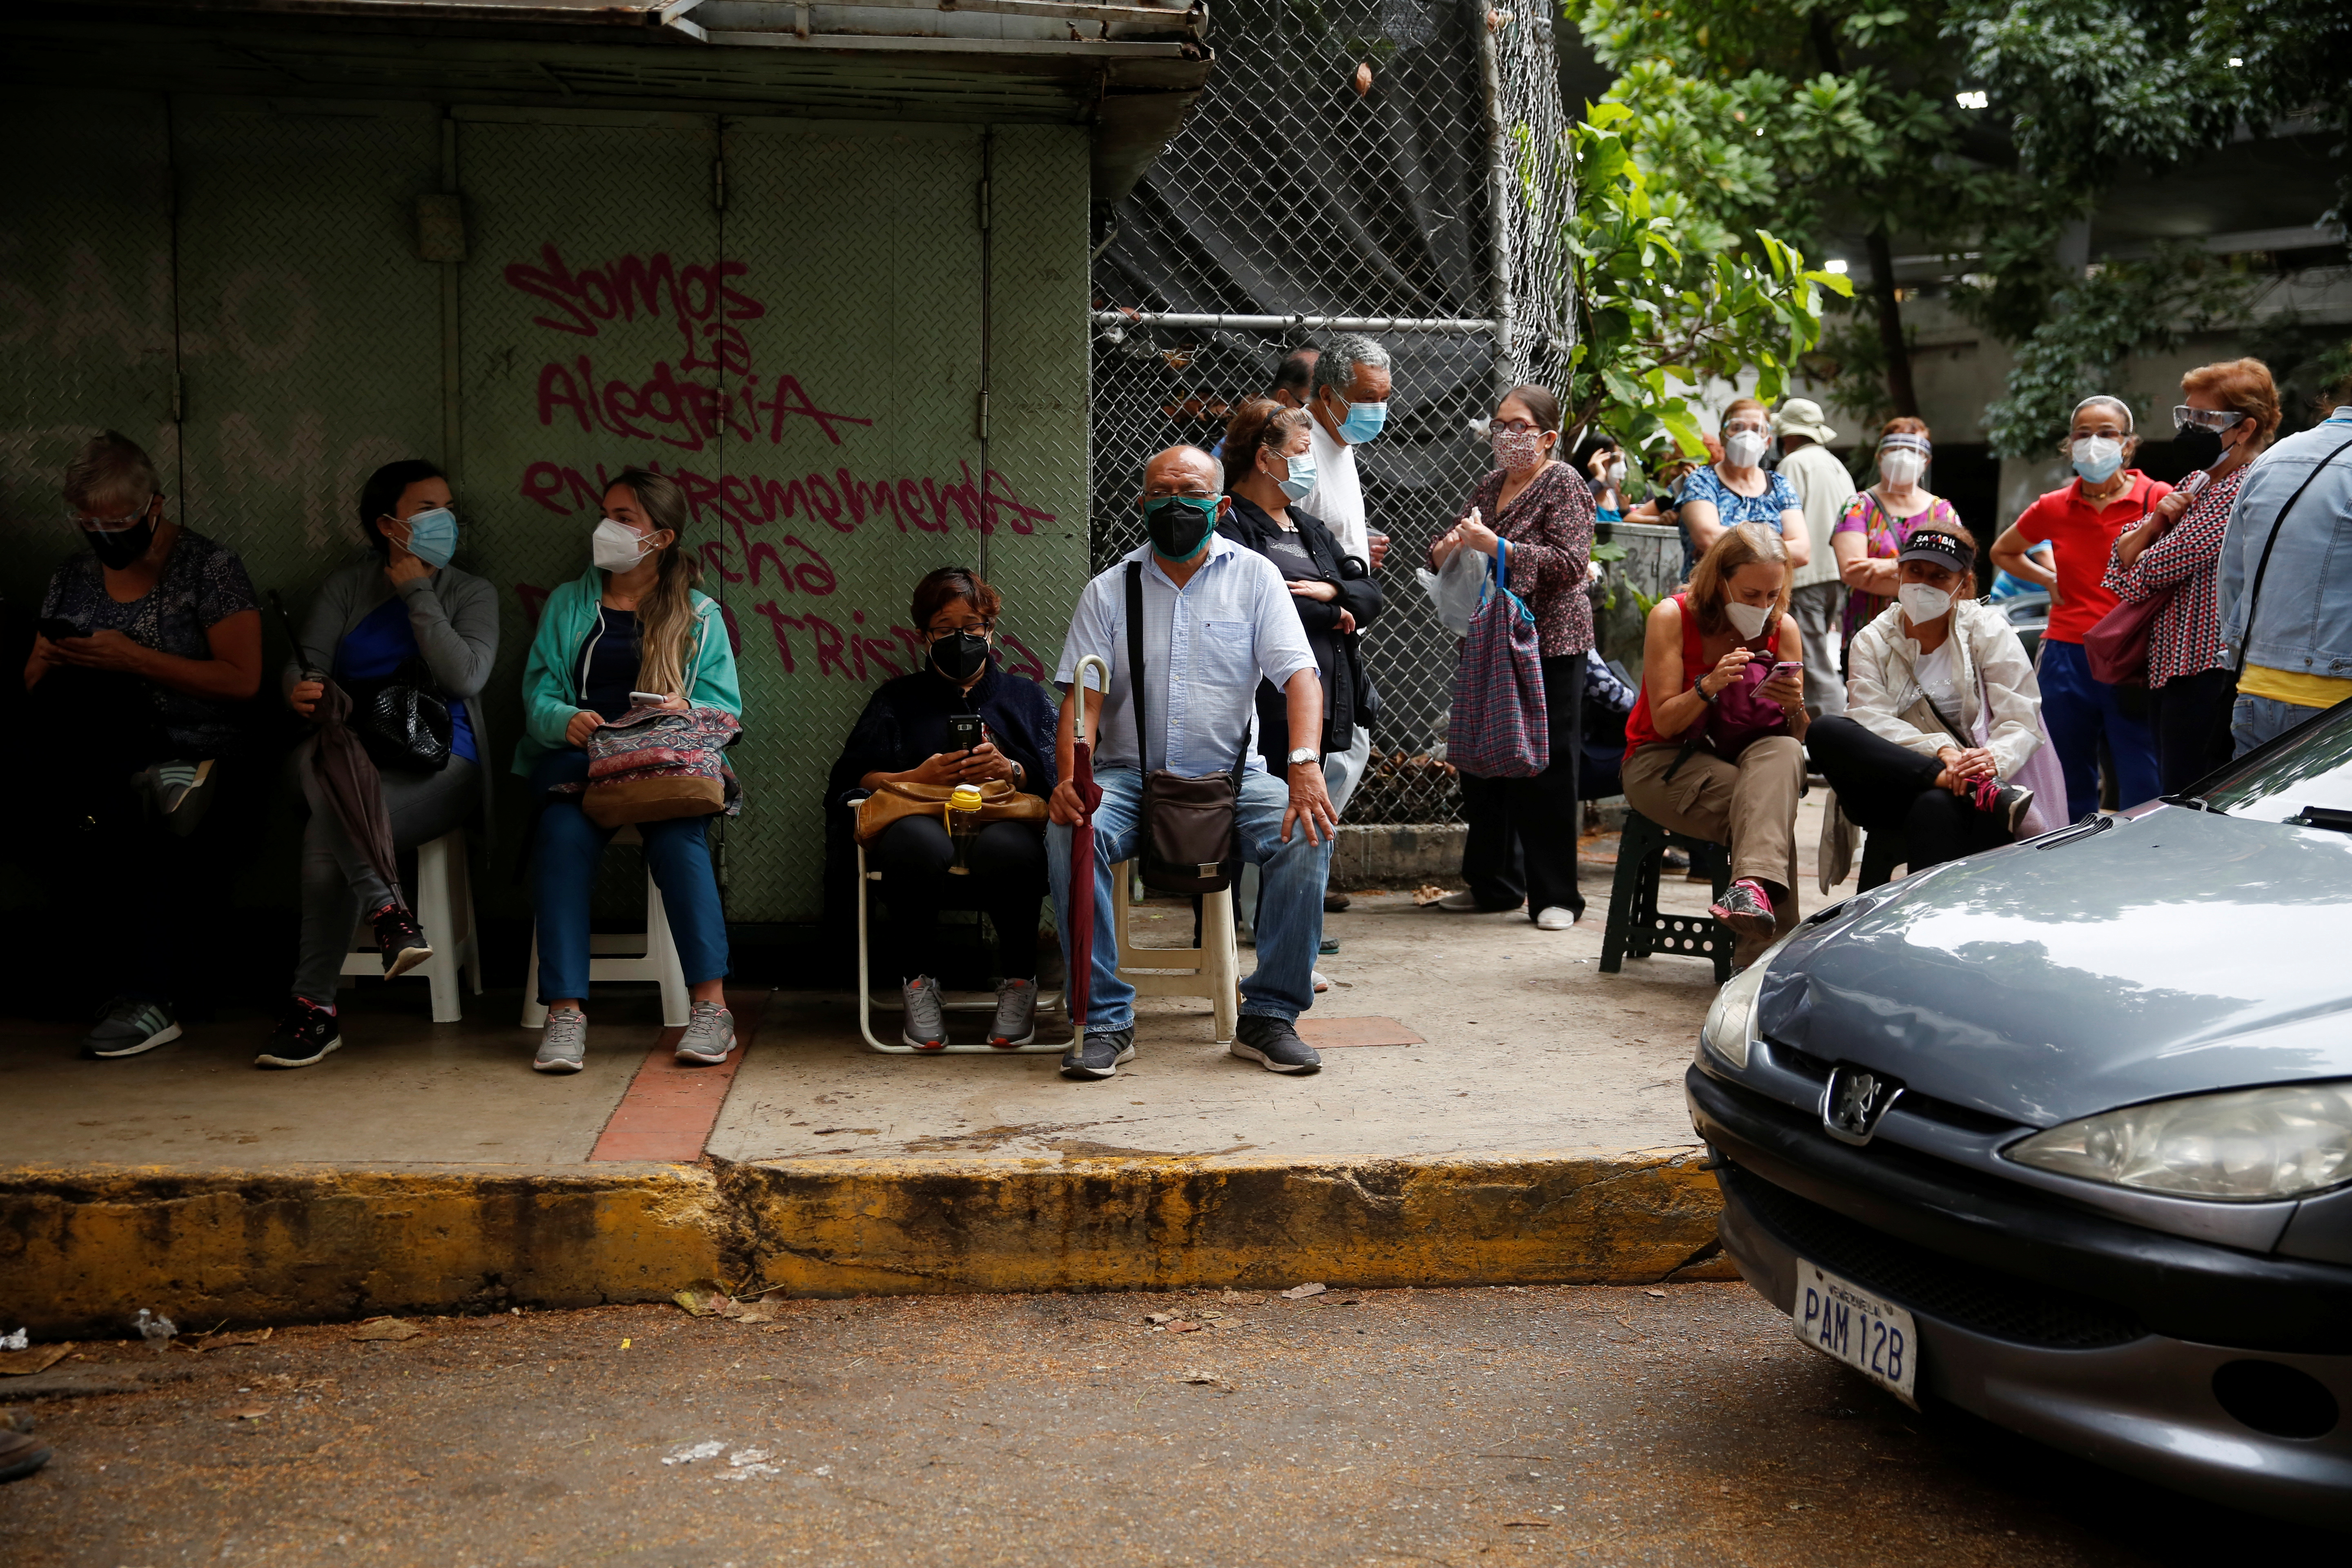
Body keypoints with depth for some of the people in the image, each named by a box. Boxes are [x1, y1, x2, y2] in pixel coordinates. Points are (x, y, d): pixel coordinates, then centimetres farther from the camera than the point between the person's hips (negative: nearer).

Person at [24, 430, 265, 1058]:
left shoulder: (210, 567, 2)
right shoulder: (74, 577, 19)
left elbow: (242, 679, -8)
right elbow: (34, 683, 21)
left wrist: (133, 659, -14)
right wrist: (55, 666, -4)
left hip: (205, 756, -4)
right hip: (102, 763, 4)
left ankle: (148, 999, -27)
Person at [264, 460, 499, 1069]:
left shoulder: (472, 594, 13)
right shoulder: (345, 588, 18)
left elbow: (465, 676, -6)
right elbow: (306, 662, 3)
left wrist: (418, 593, -3)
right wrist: (301, 690, -21)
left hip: (438, 765, -2)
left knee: (325, 835, -31)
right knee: (318, 753, -38)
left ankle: (314, 1006, -29)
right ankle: (387, 910, -42)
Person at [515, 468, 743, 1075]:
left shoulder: (699, 615, 15)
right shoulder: (568, 603, 19)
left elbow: (725, 706, 6)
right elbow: (537, 692, 8)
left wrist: (685, 713, -16)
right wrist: (566, 720, -15)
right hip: (576, 759, 1)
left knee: (678, 836, -34)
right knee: (562, 833, -32)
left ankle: (711, 1006, -34)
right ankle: (565, 1013, -34)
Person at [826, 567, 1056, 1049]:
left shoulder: (1027, 697, 29)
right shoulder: (897, 698, 28)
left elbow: (1055, 780, 12)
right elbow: (853, 777, 12)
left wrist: (1011, 770, -7)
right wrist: (917, 777, -4)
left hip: (1005, 817, 0)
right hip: (923, 815, 0)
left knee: (1003, 848, -40)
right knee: (919, 842, -40)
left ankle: (1020, 984, -18)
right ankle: (919, 985, -20)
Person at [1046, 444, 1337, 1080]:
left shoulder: (1254, 576, 5)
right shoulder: (1108, 591, 7)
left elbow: (1299, 674, -7)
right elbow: (1081, 696, -1)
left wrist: (1304, 762, -26)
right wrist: (1069, 779, -21)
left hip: (1231, 774, 0)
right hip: (1130, 777, 0)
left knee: (1307, 832, -28)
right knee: (1069, 832, -30)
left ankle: (1269, 1015, -16)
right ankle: (1105, 1021, -21)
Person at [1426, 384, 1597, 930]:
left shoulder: (1563, 485, -5)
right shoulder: (1490, 485, 15)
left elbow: (1569, 562, -17)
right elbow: (1441, 557, 20)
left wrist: (1496, 546, -23)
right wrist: (1446, 549, -4)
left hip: (1548, 644, -7)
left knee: (1544, 770, -5)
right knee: (1480, 763, 9)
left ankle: (1556, 895, 3)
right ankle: (1493, 884, 22)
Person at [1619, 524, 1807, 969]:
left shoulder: (1782, 628, -1)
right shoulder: (1673, 617, -11)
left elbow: (1799, 736, -2)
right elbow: (1665, 722, -14)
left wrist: (1795, 707, -25)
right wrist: (1708, 686, -32)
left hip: (1744, 758, 3)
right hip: (1662, 762, -3)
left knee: (1784, 754, -34)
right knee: (1769, 804, -32)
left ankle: (1753, 886, -55)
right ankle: (1766, 954, -37)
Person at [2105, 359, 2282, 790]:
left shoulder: (2244, 491, -14)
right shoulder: (2196, 484, 17)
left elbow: (2157, 569, -17)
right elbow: (2120, 559, 14)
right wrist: (2154, 524, -6)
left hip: (2209, 677, -10)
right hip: (2169, 669, 10)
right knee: (2173, 798, 15)